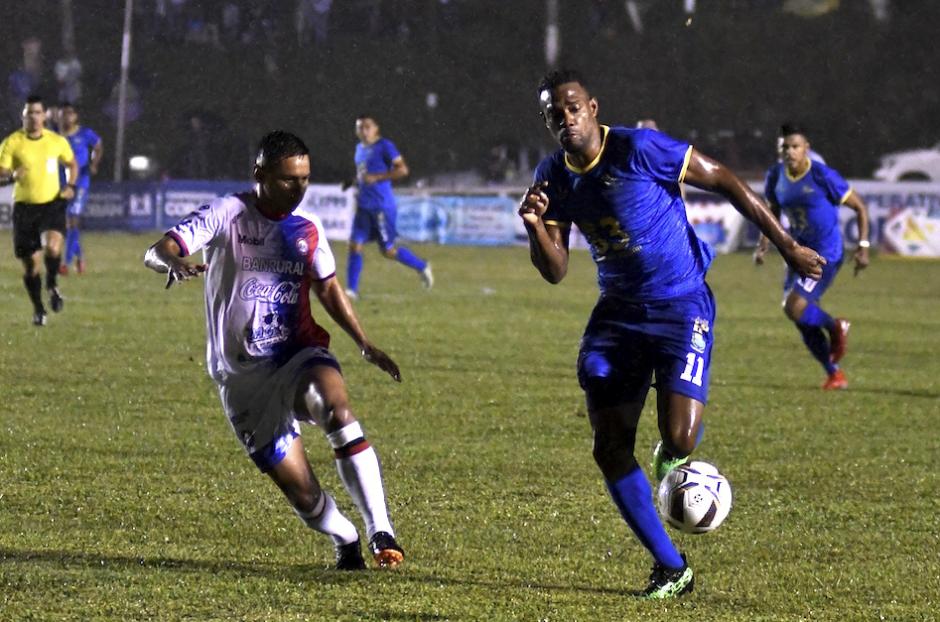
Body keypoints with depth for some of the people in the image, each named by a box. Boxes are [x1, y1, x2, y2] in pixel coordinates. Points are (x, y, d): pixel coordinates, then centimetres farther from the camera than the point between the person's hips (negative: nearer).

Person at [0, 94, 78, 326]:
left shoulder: (57, 141, 1)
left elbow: (71, 164, 19)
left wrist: (70, 186, 2)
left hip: (52, 203, 0)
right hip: (24, 207, 0)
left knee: (52, 247, -26)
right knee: (31, 262, 2)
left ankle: (52, 284, 6)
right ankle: (38, 310, 22)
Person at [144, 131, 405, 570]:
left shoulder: (307, 228, 6)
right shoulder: (228, 215, -8)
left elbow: (328, 289, 21)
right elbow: (157, 252, -19)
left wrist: (364, 344, 8)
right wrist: (174, 263, -44)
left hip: (299, 354, 2)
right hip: (243, 377, -2)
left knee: (338, 410, -32)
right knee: (298, 487, -6)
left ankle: (381, 534, -32)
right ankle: (345, 541, 25)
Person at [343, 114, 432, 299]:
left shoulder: (385, 147, -10)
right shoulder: (359, 149, 14)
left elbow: (402, 170, -16)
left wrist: (376, 178, -23)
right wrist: (351, 182, 11)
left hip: (382, 206, -7)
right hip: (363, 206, 7)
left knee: (388, 251, 0)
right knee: (354, 246, -3)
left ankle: (422, 267, 22)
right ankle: (351, 290, 0)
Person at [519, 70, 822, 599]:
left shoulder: (640, 150, -18)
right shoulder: (553, 177, 1)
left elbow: (725, 181, -10)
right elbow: (555, 272, 4)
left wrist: (788, 247, -6)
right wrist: (535, 225, -18)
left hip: (682, 307, -6)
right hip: (618, 312, 6)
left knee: (678, 441, -20)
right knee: (610, 449, -3)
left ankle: (673, 455, 21)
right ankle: (671, 569, 9)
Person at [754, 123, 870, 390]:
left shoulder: (823, 176, -17)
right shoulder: (776, 176, 0)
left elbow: (860, 208, -9)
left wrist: (863, 246, -14)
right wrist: (763, 245, 2)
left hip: (826, 254, -7)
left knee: (795, 308, -21)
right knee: (804, 322, 6)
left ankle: (836, 327, 9)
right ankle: (835, 375, 23)